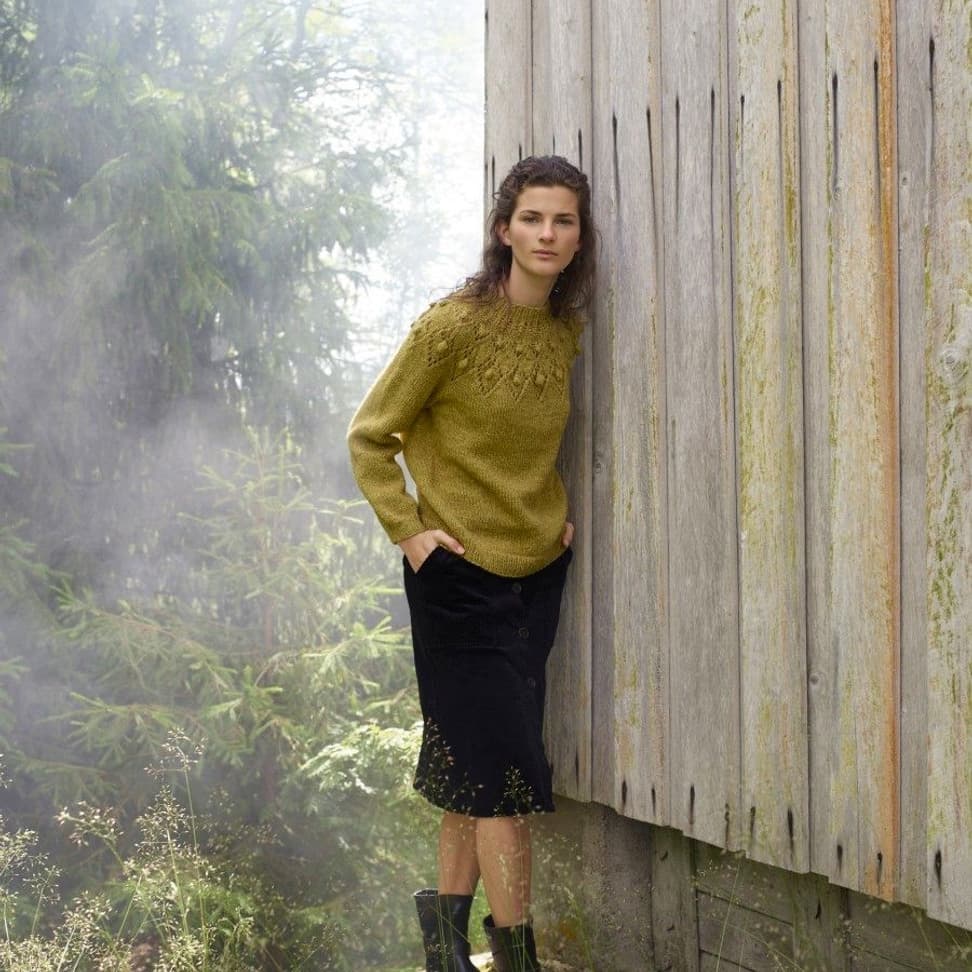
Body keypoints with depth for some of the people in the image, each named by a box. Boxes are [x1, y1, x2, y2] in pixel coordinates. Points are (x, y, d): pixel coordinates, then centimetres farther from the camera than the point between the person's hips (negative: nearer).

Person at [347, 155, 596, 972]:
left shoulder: (567, 330, 4)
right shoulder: (453, 326, -15)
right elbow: (371, 438, -7)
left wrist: (557, 514, 9)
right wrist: (408, 530, -13)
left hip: (538, 568, 6)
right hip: (462, 574, -6)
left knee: (478, 764, 12)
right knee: (502, 766, -6)